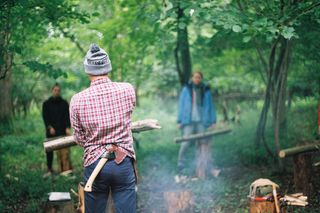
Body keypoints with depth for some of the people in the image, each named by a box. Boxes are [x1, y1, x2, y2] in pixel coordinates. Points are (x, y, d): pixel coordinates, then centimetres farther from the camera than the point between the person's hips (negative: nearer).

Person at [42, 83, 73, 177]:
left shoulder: (64, 103, 10)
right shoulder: (46, 104, 9)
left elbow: (67, 116, 5)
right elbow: (45, 117, 3)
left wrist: (67, 127, -9)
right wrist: (49, 127, -11)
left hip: (62, 131, -1)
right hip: (51, 132, 1)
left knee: (64, 151, -7)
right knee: (49, 150, 2)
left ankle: (66, 170, -7)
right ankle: (49, 170, 12)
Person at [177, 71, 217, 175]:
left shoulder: (206, 90, 8)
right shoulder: (186, 89, 4)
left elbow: (211, 107, 9)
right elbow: (181, 105, 5)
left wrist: (213, 121, 3)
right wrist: (180, 121, -1)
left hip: (202, 121, 2)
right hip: (189, 121, -2)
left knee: (203, 143, -1)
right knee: (185, 143, -10)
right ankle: (181, 166, -4)